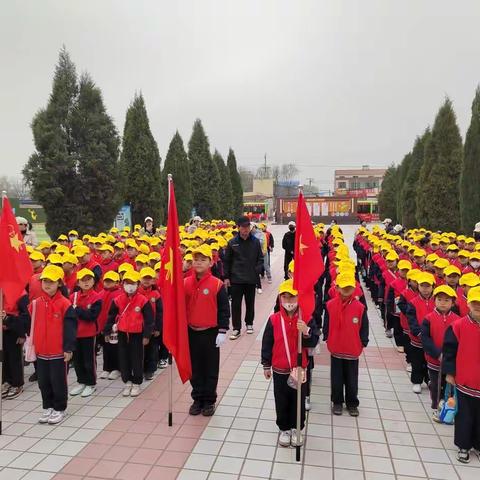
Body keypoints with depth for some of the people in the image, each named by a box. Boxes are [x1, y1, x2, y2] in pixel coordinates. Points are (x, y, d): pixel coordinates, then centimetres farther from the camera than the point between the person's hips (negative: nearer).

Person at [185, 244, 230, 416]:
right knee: (195, 368, 14)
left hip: (211, 333, -3)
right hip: (191, 332, 3)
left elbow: (224, 310, -7)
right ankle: (197, 399, 28)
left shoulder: (217, 284, -10)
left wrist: (222, 331, -10)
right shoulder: (186, 283, -1)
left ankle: (209, 401, 23)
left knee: (211, 368, 9)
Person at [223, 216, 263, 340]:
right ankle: (236, 328, 11)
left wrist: (257, 270, -7)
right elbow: (227, 261, 3)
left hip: (251, 279, 1)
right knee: (236, 304, 2)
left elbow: (260, 259, 8)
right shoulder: (232, 242, -2)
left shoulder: (255, 242, 0)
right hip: (236, 279, -1)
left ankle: (249, 324, 31)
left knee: (250, 303, 13)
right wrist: (226, 277, 0)